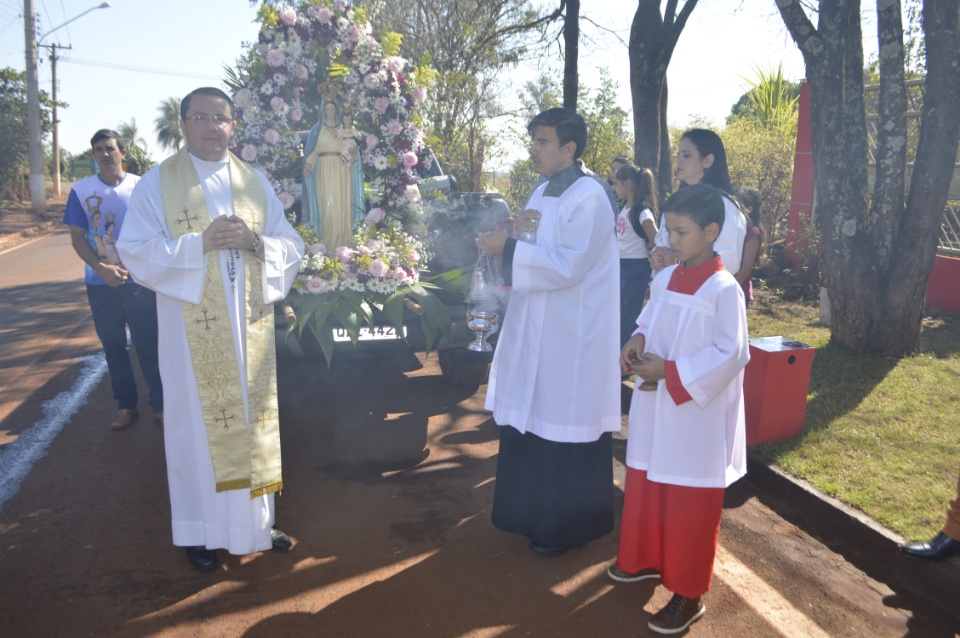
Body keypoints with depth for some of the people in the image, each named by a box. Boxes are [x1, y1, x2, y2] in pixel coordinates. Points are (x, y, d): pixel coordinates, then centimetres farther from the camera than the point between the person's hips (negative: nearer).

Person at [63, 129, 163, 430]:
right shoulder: (81, 190, 2)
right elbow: (77, 237, 2)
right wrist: (102, 268, -13)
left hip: (139, 281, -2)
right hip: (100, 284, 2)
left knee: (148, 344, 1)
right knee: (114, 346, 10)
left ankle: (159, 405, 11)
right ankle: (126, 405, 22)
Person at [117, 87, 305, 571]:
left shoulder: (256, 183, 9)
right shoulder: (157, 184, 1)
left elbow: (291, 247, 5)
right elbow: (137, 252, -7)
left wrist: (255, 242, -15)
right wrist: (200, 244, -19)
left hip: (250, 327, 3)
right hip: (193, 331, -2)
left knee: (253, 419, 9)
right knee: (198, 424, 5)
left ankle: (255, 521, 26)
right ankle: (199, 530, 22)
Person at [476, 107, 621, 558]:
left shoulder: (589, 199, -15)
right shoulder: (542, 193, 12)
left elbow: (567, 265, -23)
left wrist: (508, 247, -22)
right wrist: (517, 232, -5)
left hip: (571, 336, -9)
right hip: (533, 328, 9)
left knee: (564, 432, 3)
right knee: (529, 421, 17)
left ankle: (568, 525, 22)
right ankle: (533, 509, 36)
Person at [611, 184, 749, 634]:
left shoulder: (723, 289, -17)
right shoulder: (663, 279, 4)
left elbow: (732, 355, -20)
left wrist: (670, 371, -22)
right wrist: (636, 343, -5)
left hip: (695, 417, -7)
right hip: (655, 409, 7)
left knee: (689, 506, 5)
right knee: (645, 488, 20)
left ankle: (689, 594, 21)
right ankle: (647, 559, 42)